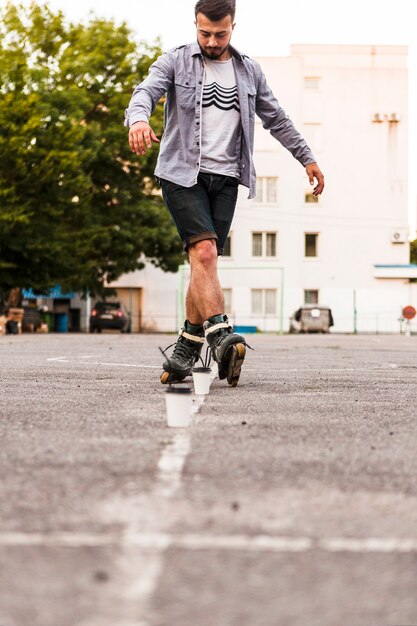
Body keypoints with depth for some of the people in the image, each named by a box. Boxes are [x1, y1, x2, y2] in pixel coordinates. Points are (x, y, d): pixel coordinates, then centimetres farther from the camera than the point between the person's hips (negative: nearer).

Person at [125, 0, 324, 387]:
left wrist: (307, 158, 26)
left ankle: (185, 350, 5)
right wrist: (139, 119, -37)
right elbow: (146, 92, -14)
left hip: (224, 179, 3)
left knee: (205, 261, -2)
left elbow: (276, 119, 24)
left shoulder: (249, 71, 14)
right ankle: (220, 337, -28)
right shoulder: (175, 62, 3)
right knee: (204, 252, -20)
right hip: (183, 174, -3)